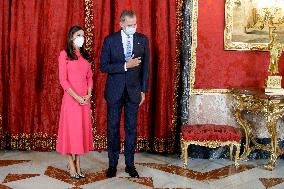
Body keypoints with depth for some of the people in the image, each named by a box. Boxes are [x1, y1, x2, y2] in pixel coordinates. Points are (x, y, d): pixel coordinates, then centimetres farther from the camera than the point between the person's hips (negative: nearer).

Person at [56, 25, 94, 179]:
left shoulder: (84, 55, 13)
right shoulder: (64, 54, -4)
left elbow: (90, 77, 12)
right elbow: (63, 80, -9)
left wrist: (88, 95, -4)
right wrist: (76, 97, -15)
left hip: (85, 99, 5)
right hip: (70, 98, -5)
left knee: (83, 129, 7)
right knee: (71, 128, -1)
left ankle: (77, 163, 17)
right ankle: (71, 165, 9)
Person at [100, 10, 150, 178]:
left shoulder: (143, 40, -1)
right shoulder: (110, 40, -6)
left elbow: (146, 67, 3)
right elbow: (103, 66, -9)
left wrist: (143, 90, 1)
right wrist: (125, 65, -20)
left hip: (134, 90, 1)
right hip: (115, 90, -1)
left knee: (132, 128, 7)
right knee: (113, 127, 7)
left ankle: (130, 164, 18)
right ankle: (112, 164, 19)